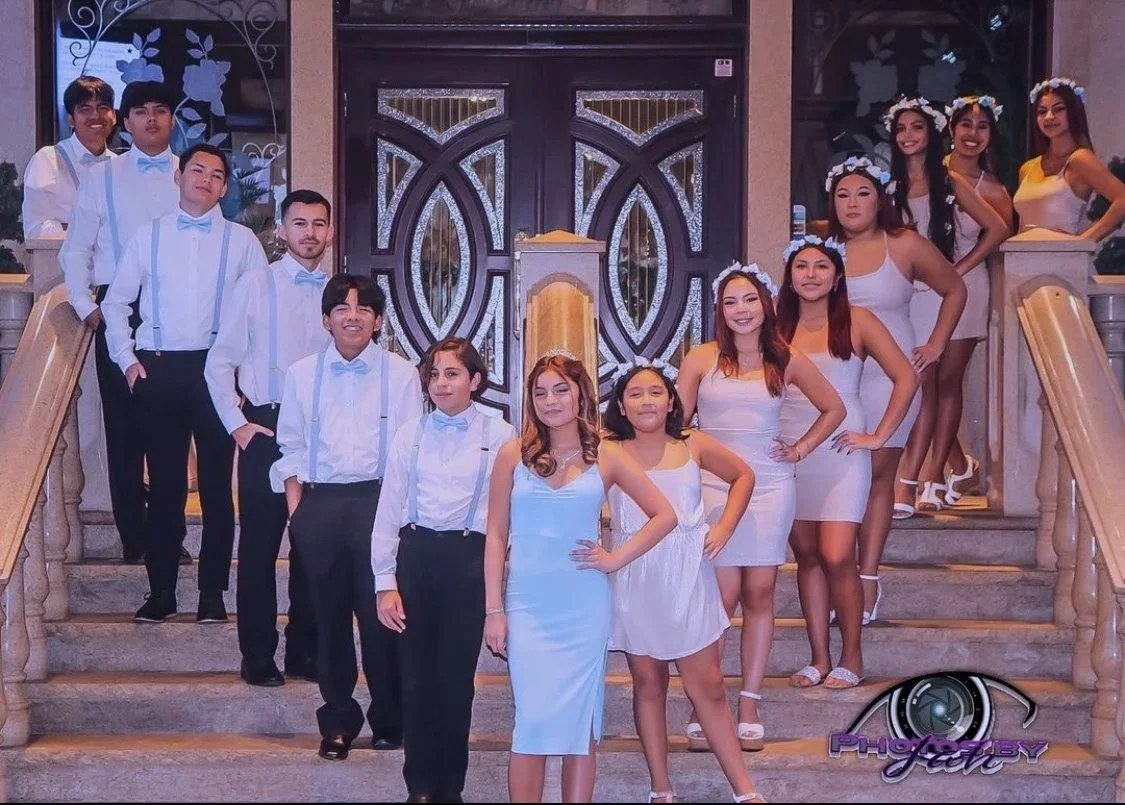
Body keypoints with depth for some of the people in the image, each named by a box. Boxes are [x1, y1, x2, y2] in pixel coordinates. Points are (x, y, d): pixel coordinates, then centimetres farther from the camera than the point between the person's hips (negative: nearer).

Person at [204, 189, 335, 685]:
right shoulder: (255, 286, -2)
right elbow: (220, 362, 0)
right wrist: (236, 423, -5)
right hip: (267, 428, -2)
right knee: (259, 545, 2)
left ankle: (305, 650, 21)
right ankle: (258, 656, 13)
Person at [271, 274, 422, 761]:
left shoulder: (400, 375, 3)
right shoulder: (302, 375, 10)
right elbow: (291, 447, 12)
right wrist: (296, 510, 3)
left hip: (378, 501, -2)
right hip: (319, 503, 2)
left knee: (380, 612, -1)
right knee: (329, 614, 7)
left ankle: (389, 721, 14)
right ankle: (337, 722, 18)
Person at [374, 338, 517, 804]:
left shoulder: (500, 437, -2)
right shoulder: (411, 434, 6)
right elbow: (389, 511, 6)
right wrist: (385, 583, 3)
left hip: (469, 559, -2)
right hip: (415, 555, 2)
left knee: (456, 677, 4)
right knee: (416, 676, 7)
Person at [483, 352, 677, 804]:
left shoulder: (606, 457, 3)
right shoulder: (514, 454, 2)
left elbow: (665, 515, 8)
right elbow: (496, 535, 3)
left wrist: (617, 559, -1)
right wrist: (493, 609, -2)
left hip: (583, 608, 1)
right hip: (528, 607, 0)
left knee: (580, 719, 5)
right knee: (533, 720, -4)